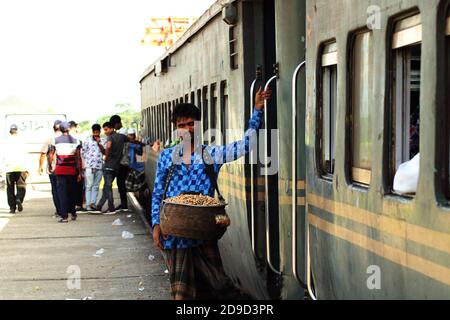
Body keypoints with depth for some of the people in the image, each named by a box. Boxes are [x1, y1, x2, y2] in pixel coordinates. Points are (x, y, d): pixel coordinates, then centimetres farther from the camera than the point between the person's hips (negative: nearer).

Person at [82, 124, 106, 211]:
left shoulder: (103, 141, 11)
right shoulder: (87, 140, 4)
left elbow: (104, 152, 0)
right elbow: (82, 152, 6)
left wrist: (99, 143, -10)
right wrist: (88, 159, 4)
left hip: (99, 166, 3)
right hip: (89, 166, -3)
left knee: (96, 186, 4)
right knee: (89, 186, -5)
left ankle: (93, 203, 5)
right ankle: (88, 204, -6)